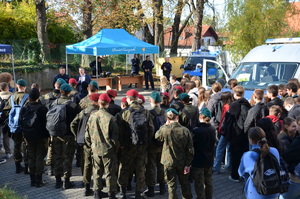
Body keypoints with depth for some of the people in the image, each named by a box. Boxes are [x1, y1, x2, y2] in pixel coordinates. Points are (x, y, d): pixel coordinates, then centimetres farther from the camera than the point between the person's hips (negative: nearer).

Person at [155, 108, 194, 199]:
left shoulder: (165, 130, -18)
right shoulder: (185, 130, -11)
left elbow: (157, 136, 6)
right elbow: (190, 150, -8)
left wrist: (165, 125, 6)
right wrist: (188, 164, -1)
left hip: (169, 163, -2)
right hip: (182, 163, 2)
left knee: (171, 185, 9)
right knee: (184, 184, 20)